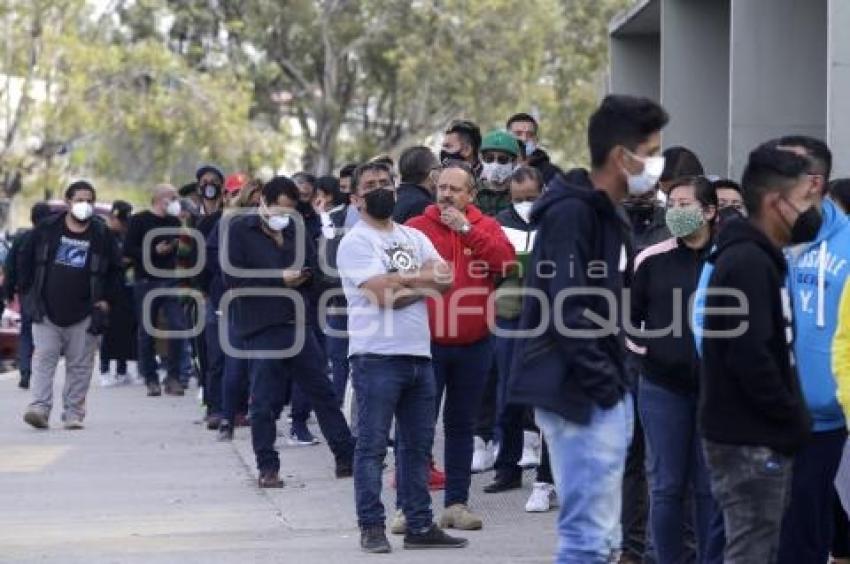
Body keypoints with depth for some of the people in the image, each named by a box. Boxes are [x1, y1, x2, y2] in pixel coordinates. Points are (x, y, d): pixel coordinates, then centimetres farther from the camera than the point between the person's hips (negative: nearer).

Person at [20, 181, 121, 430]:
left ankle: (73, 413, 8)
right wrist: (29, 292, 6)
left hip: (84, 314, 0)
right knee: (44, 358, -8)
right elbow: (25, 259, 11)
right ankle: (40, 407, -12)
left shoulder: (102, 235, 2)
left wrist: (104, 301, 3)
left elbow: (114, 269, 11)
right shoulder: (47, 229, 1)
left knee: (80, 365, 2)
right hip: (47, 311, 0)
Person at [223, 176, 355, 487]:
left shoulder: (296, 229, 14)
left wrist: (300, 278, -6)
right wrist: (280, 279, -13)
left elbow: (314, 269, 18)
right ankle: (267, 467, 8)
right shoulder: (240, 231, -2)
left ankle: (347, 457, 14)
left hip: (298, 324, 5)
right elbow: (234, 277, -11)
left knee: (322, 391, 9)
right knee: (265, 401, -1)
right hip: (261, 329, -5)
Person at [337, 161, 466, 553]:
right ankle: (372, 527, 0)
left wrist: (403, 286, -12)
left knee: (418, 445, 9)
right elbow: (383, 292, -16)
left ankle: (420, 526, 14)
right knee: (372, 446, -4)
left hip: (419, 354, 7)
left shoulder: (414, 237, 17)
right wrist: (424, 277, -3)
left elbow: (444, 280, 2)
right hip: (376, 356, -7)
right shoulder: (356, 242, -4)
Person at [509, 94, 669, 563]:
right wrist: (604, 385, -18)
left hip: (604, 395, 10)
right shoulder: (570, 213, -14)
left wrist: (615, 382, 10)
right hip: (579, 397, -10)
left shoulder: (607, 215, 16)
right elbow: (567, 313, -20)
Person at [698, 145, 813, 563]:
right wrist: (794, 418, -14)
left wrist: (791, 419, 9)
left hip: (761, 437, 10)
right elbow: (748, 356, -23)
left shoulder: (759, 259, 16)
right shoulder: (747, 263, -16)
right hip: (749, 440, -10)